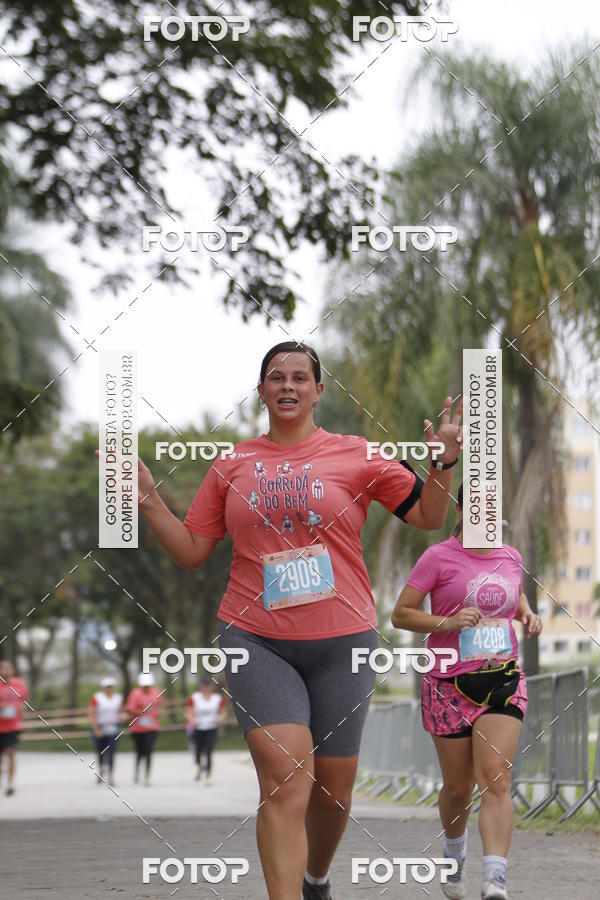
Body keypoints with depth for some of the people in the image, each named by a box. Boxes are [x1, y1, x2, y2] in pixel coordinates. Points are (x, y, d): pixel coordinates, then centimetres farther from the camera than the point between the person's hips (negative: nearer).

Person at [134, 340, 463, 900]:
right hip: (256, 640, -1)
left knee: (333, 786, 10)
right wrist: (146, 498, 1)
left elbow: (428, 517, 7)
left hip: (341, 642, 1)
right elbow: (190, 552, 12)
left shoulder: (354, 455, 4)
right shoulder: (231, 466, 8)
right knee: (285, 780, -18)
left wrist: (442, 462, -9)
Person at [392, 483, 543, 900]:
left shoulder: (510, 556, 8)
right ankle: (455, 853, 38)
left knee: (496, 778, -14)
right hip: (450, 685, -2)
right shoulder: (438, 557, -5)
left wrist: (529, 615, 7)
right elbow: (400, 614, -5)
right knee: (459, 787, 8)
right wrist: (447, 623, -20)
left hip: (504, 680, 2)